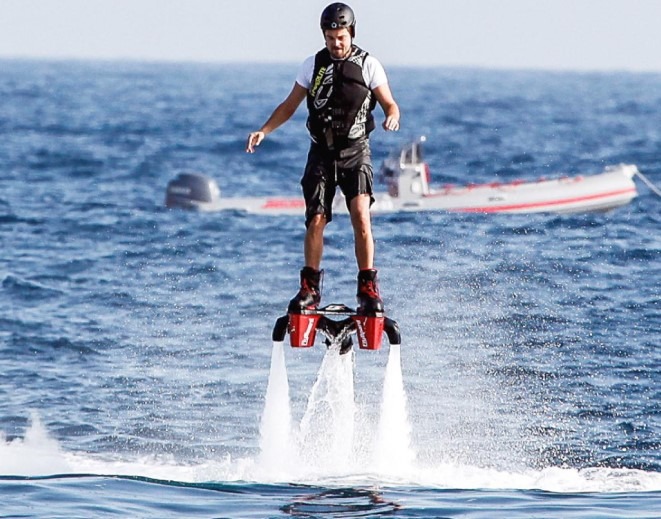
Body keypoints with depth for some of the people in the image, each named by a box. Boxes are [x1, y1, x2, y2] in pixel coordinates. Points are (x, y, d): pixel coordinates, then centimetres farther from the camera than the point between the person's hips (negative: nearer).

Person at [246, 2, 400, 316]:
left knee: (361, 216, -18)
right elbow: (290, 105, 10)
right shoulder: (313, 65, 4)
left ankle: (368, 288, -13)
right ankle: (310, 288, 6)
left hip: (356, 152, -2)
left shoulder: (368, 65, -1)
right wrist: (264, 131, -3)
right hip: (321, 152, 2)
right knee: (316, 221, -6)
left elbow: (389, 104, 1)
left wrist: (392, 117, -23)